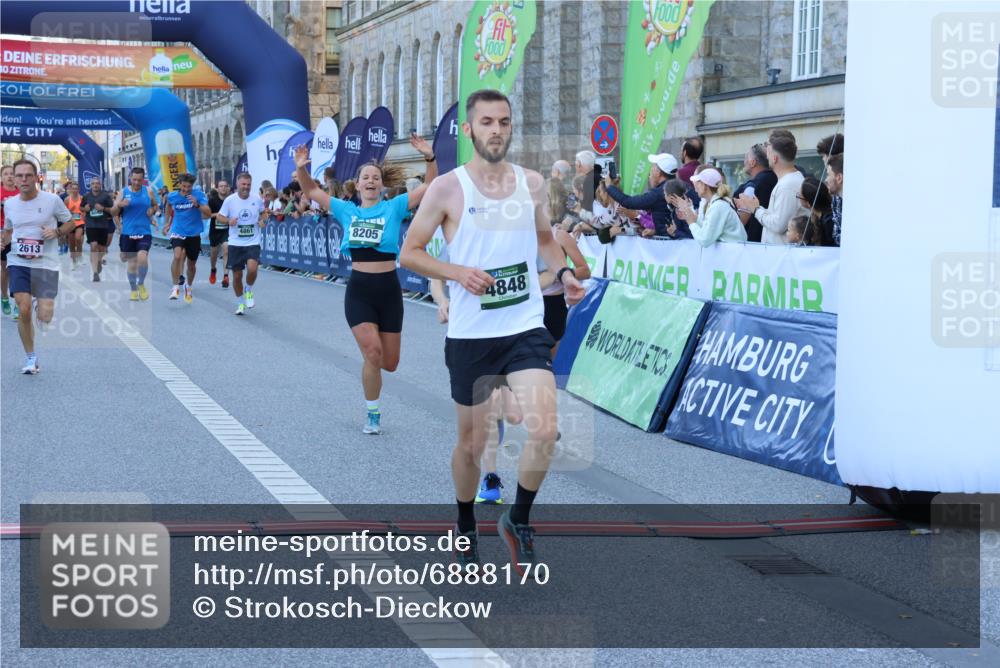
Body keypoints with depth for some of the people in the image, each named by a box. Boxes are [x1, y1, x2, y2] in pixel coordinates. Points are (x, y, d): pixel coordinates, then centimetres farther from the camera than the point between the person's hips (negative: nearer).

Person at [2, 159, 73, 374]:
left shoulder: (52, 200, -5)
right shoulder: (9, 204, 6)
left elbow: (70, 223, 7)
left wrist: (56, 232, -13)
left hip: (46, 264, -2)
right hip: (18, 263, 2)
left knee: (44, 318, -9)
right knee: (23, 310, -10)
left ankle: (42, 305, 31)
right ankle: (30, 358, 8)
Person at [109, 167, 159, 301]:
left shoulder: (148, 191, 3)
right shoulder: (123, 192, 2)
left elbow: (155, 206, 19)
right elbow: (113, 213, 3)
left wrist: (152, 211, -4)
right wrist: (119, 205, -18)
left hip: (144, 232, -1)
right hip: (128, 233, 1)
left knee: (142, 257, -20)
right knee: (131, 262, 7)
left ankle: (141, 284, 3)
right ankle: (133, 290, 22)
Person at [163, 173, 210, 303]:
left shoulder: (199, 195, -10)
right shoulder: (172, 196, -5)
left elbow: (208, 213, -17)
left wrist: (197, 204, -32)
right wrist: (168, 222, 28)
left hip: (194, 234, 1)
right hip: (178, 232, -1)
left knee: (192, 264, 14)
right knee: (177, 256, -27)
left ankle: (188, 287, 41)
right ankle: (175, 287, -17)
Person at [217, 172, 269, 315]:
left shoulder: (257, 199, -2)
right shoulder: (230, 200, -5)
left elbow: (264, 212, 16)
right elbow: (219, 217, 3)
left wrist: (263, 220, -5)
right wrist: (228, 221, -17)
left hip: (253, 242, -1)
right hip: (235, 243, 1)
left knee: (252, 268, -24)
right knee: (237, 275, 5)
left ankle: (249, 291, 8)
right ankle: (240, 303, 26)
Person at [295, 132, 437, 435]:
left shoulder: (394, 207, 0)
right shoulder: (347, 210, 7)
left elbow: (430, 188, -8)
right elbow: (312, 191, 12)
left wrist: (430, 157, -22)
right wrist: (301, 169, -6)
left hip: (389, 289, 0)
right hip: (358, 290, 0)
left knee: (390, 362, 5)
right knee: (373, 353, -16)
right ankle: (373, 415, 3)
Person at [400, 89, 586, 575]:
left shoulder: (532, 184, 4)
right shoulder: (448, 188, -6)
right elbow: (409, 253, -2)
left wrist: (562, 272, 2)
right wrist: (457, 272, -17)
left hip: (526, 328, 2)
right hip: (471, 334, -2)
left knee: (544, 431, -15)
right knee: (472, 442, 10)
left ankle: (518, 520, 10)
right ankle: (466, 530, 35)